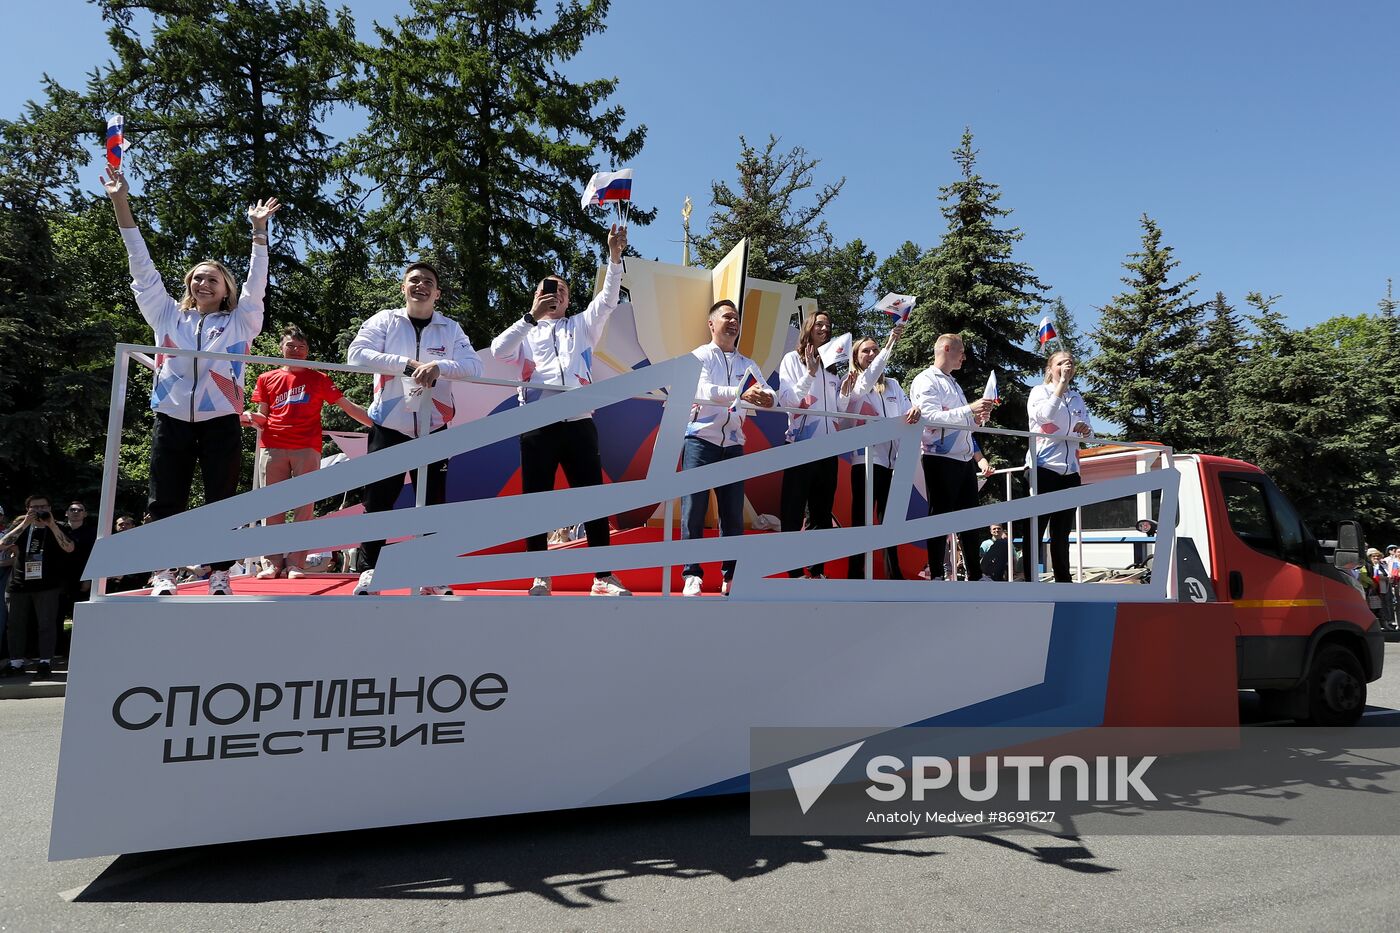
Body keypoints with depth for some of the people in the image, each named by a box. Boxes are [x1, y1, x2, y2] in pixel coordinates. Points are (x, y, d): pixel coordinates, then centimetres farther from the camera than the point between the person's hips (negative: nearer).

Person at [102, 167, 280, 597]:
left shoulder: (240, 322, 9)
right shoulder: (168, 317, 14)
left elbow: (256, 283, 1)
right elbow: (143, 268, 13)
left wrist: (259, 230, -7)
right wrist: (121, 203, 9)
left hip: (220, 423, -2)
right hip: (172, 421, 2)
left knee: (221, 501, 0)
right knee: (166, 501, 2)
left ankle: (220, 574, 6)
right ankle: (164, 574, 8)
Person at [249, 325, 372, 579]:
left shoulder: (319, 379, 14)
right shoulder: (266, 379, 17)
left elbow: (348, 406, 8)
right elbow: (262, 417, 17)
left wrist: (377, 423, -3)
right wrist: (254, 418, -7)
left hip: (307, 449, -1)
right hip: (272, 447, 1)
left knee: (304, 505, -5)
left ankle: (295, 563, -4)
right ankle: (272, 562, 4)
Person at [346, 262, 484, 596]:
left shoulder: (450, 328, 8)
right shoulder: (384, 320, 5)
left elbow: (474, 365, -5)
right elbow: (356, 354, -9)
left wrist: (439, 365, -24)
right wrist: (407, 363, -19)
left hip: (433, 429, 1)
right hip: (389, 427, -1)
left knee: (433, 503, 6)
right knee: (377, 502, -1)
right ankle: (369, 573, 9)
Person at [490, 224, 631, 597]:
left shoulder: (582, 326, 20)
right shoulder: (525, 332, 16)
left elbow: (608, 299, 7)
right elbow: (497, 351, -3)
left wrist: (615, 256, -4)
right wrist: (531, 316, -9)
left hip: (579, 424, 1)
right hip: (538, 426, 0)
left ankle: (604, 577, 4)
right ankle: (541, 578, 13)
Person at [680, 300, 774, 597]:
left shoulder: (748, 365, 17)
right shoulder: (700, 356, 4)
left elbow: (766, 393, 1)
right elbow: (703, 389, -16)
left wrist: (766, 398, -25)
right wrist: (740, 394, -31)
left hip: (733, 444, 4)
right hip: (701, 439, -4)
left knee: (733, 513, 3)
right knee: (694, 509, -6)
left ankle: (731, 577, 9)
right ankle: (692, 575, -1)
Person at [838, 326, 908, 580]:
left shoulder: (893, 385, 21)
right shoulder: (851, 381, 6)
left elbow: (907, 412, 13)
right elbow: (867, 382, -15)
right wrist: (890, 344, -24)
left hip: (892, 458, 5)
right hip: (865, 457, -5)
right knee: (862, 516, -7)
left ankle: (893, 572, 14)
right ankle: (855, 574, -4)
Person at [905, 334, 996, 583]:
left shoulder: (954, 384, 23)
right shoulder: (926, 380, -5)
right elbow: (930, 417, -20)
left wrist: (977, 418, 7)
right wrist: (969, 410, -23)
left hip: (965, 460, 9)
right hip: (940, 459, -9)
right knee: (940, 516, -5)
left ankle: (975, 574, 18)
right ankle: (936, 575, 0)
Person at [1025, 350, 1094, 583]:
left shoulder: (1077, 397, 18)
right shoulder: (1040, 391, 2)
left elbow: (1088, 435, 19)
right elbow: (1044, 415, -20)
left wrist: (1086, 431, -4)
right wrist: (1062, 384, -16)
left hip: (1070, 471, 6)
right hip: (1043, 469, -6)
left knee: (1062, 534, 9)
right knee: (1035, 530, -6)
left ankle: (1063, 582, 14)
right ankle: (1030, 581, -5)